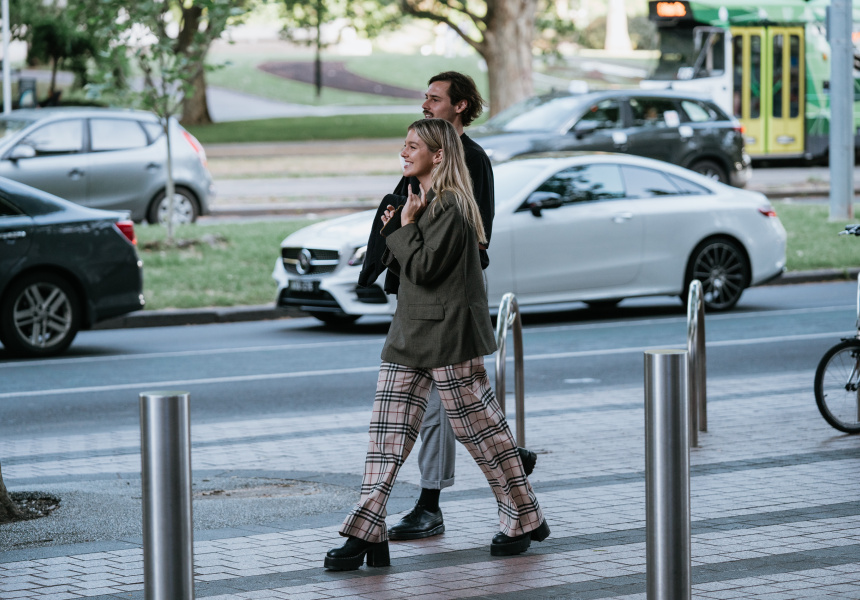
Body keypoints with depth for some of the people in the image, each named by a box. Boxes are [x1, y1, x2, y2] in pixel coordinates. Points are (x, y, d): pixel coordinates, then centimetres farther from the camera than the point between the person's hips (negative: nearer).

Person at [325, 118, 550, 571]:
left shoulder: (451, 206, -14)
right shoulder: (420, 199, 16)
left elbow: (425, 267, -20)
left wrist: (405, 225, -11)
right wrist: (391, 231, 3)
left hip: (447, 335, -9)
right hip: (409, 333, 9)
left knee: (479, 428, 2)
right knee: (387, 433, 0)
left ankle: (524, 520, 17)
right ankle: (366, 533, -3)